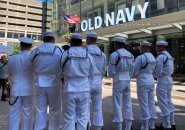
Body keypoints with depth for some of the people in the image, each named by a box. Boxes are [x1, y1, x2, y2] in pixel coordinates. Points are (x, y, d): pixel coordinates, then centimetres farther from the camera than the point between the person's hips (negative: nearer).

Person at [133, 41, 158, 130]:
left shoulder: (140, 57, -16)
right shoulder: (153, 58, 11)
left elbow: (135, 72, -13)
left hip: (143, 83, -8)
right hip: (151, 82, 8)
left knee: (143, 105, -2)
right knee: (151, 103, 12)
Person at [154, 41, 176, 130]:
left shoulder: (160, 56, -16)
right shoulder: (168, 56, 14)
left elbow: (158, 71, -19)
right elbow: (171, 70, 16)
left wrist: (154, 75, 2)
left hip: (162, 81, -10)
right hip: (169, 79, 10)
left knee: (163, 103, -2)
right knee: (168, 101, 16)